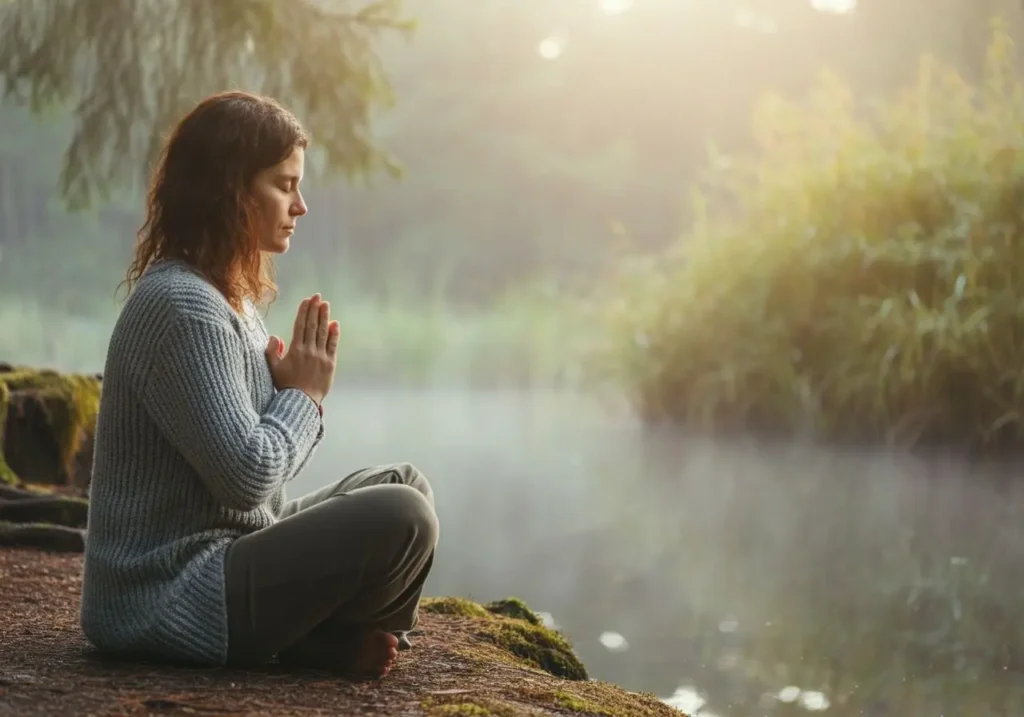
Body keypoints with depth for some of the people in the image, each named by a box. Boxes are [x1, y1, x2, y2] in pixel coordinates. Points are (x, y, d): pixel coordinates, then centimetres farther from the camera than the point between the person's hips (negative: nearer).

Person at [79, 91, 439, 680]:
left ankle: (321, 633, -1)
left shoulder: (229, 297, 12)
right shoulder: (181, 307, -20)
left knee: (405, 486, 15)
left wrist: (299, 393, -4)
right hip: (168, 603, -11)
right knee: (401, 520, -22)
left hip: (223, 550, 11)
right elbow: (246, 474, -25)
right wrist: (304, 395, -8)